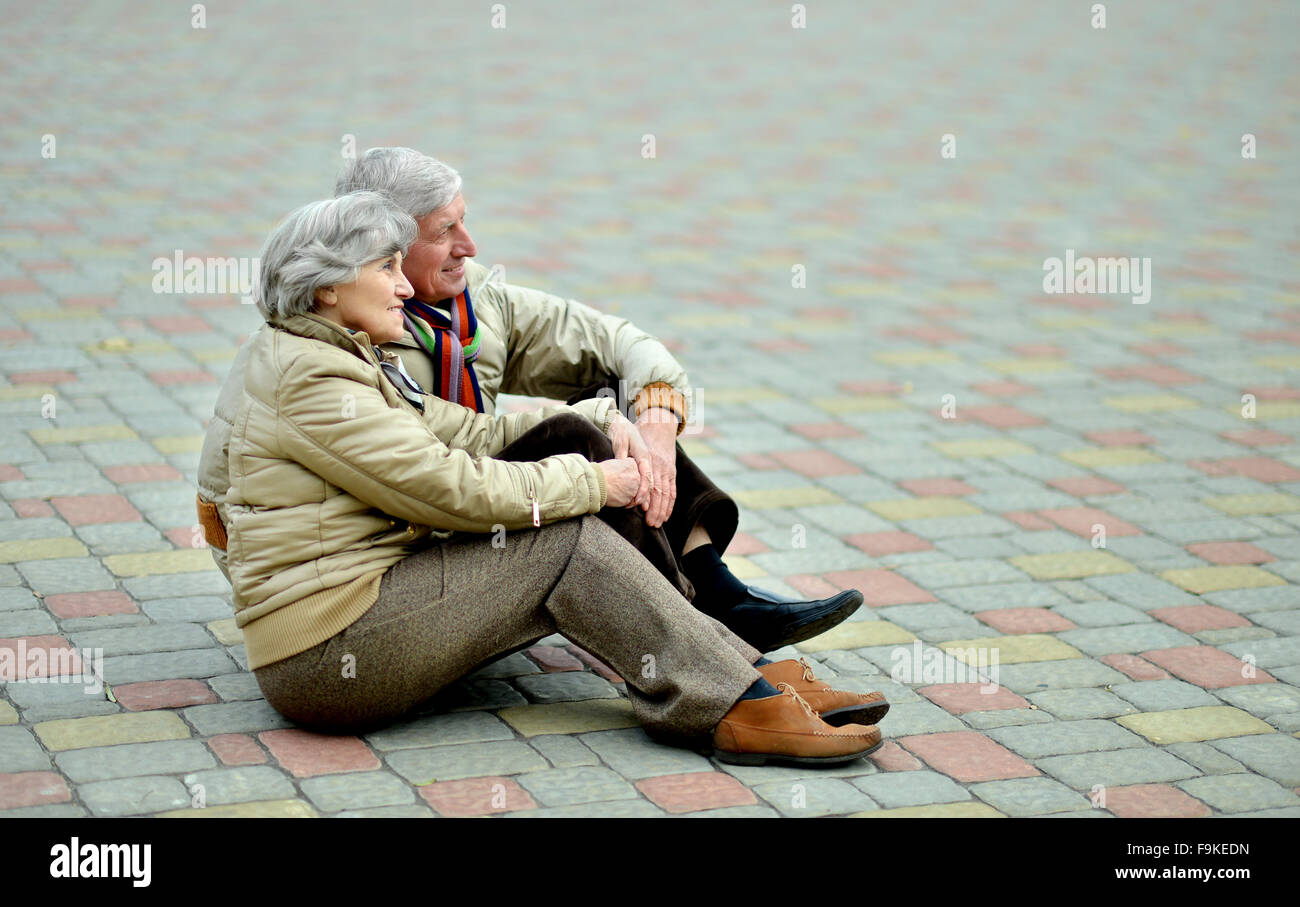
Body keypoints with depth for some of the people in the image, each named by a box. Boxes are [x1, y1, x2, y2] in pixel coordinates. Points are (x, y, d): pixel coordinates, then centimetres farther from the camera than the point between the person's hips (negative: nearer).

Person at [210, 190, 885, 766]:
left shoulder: (344, 362, 17)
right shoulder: (308, 379, -16)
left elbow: (470, 433, 15)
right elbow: (450, 487, -19)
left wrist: (599, 420, 3)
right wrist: (590, 482, -8)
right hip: (327, 657, -10)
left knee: (575, 542, -1)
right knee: (568, 543, -14)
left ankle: (748, 676, -5)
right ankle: (740, 710, -14)